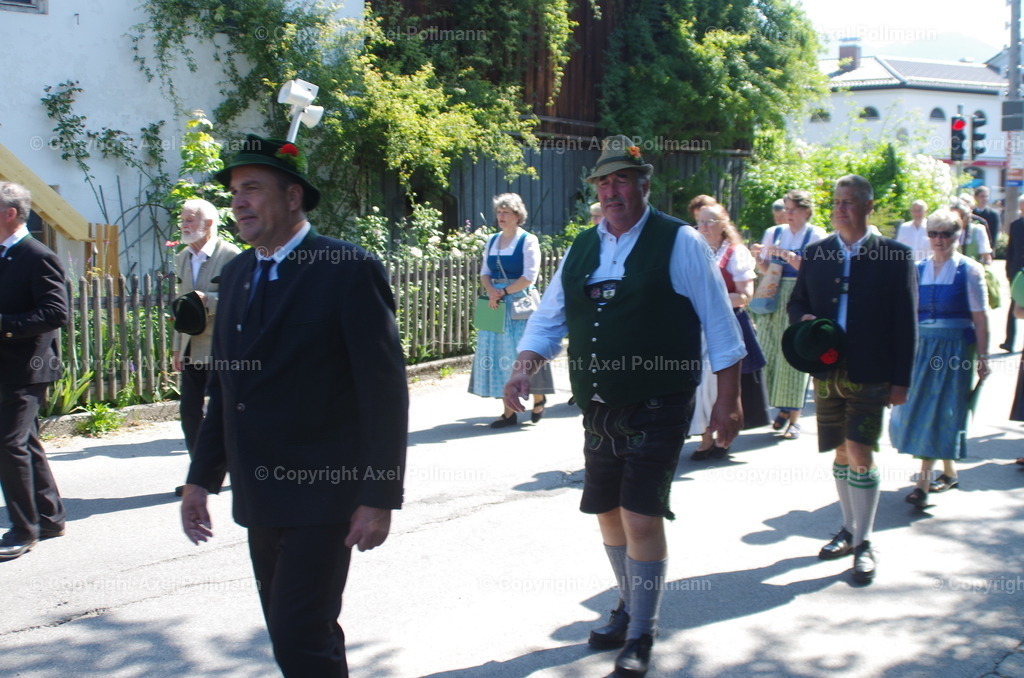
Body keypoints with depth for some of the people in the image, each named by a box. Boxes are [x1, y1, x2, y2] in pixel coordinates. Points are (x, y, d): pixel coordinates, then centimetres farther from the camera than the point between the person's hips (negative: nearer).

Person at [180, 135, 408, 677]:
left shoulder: (348, 269, -11)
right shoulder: (236, 274, 11)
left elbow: (384, 388, -14)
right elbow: (224, 386, 16)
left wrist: (380, 495, -17)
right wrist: (202, 477, 13)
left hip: (322, 491, -7)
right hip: (259, 497, 7)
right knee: (292, 633, 16)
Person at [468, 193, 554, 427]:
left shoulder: (528, 240, -6)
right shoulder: (492, 241, 12)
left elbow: (529, 276, -12)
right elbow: (485, 272, 10)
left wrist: (504, 292, -14)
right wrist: (491, 292, -9)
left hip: (519, 303, -6)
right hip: (496, 304, 6)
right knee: (499, 354, 3)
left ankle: (539, 398, 22)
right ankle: (509, 412, 7)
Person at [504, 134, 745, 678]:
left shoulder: (679, 243, -7)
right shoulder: (581, 249, 9)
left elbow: (719, 323, -5)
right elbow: (548, 320, 14)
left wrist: (728, 401, -7)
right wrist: (524, 369, -4)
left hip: (656, 409, -6)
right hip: (599, 409, 6)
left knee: (641, 516, -9)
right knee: (608, 512, 15)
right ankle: (630, 607, 38)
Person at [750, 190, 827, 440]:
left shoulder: (815, 235, -1)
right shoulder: (774, 233, 11)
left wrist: (785, 254, -20)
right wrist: (758, 257, -6)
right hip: (774, 300, 4)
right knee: (771, 353, 3)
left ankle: (794, 418, 1)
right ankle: (784, 408, 20)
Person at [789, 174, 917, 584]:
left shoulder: (895, 256, -4)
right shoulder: (816, 254, 7)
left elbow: (906, 322, -3)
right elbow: (797, 301, 17)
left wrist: (901, 379, -7)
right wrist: (803, 318, -8)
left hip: (870, 376, -4)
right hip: (827, 372, 4)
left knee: (860, 454, -9)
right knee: (842, 453, 13)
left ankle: (863, 543, 2)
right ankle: (850, 530, 29)